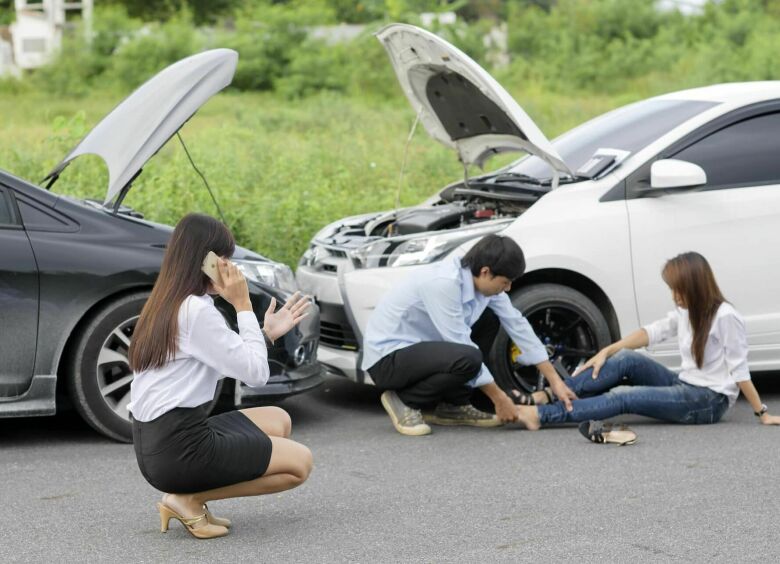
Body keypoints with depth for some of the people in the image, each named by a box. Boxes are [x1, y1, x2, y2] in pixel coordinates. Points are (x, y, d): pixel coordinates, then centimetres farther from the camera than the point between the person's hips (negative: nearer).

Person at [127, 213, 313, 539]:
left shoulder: (166, 305, 12)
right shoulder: (197, 311, -17)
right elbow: (255, 374, -12)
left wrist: (267, 333, 15)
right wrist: (242, 305, -8)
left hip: (153, 443, 9)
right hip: (179, 450, -9)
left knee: (277, 420, 20)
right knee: (299, 463, 2)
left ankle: (190, 497, 8)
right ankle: (189, 499, -4)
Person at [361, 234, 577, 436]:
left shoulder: (484, 281, -4)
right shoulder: (443, 282, -28)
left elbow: (518, 325, 4)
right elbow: (463, 349, -25)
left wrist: (555, 380, 3)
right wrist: (499, 398, -17)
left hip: (419, 346, 9)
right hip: (387, 357, -9)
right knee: (467, 358, -31)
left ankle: (452, 407, 7)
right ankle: (405, 401, -7)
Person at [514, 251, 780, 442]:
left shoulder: (725, 317, -17)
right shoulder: (685, 311, 8)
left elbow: (739, 371, -16)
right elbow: (653, 332, 6)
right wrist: (606, 352, -3)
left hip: (711, 400, -8)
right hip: (685, 387, 8)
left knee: (625, 397, -22)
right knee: (626, 359, -11)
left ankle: (541, 415, -26)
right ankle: (546, 397, -17)